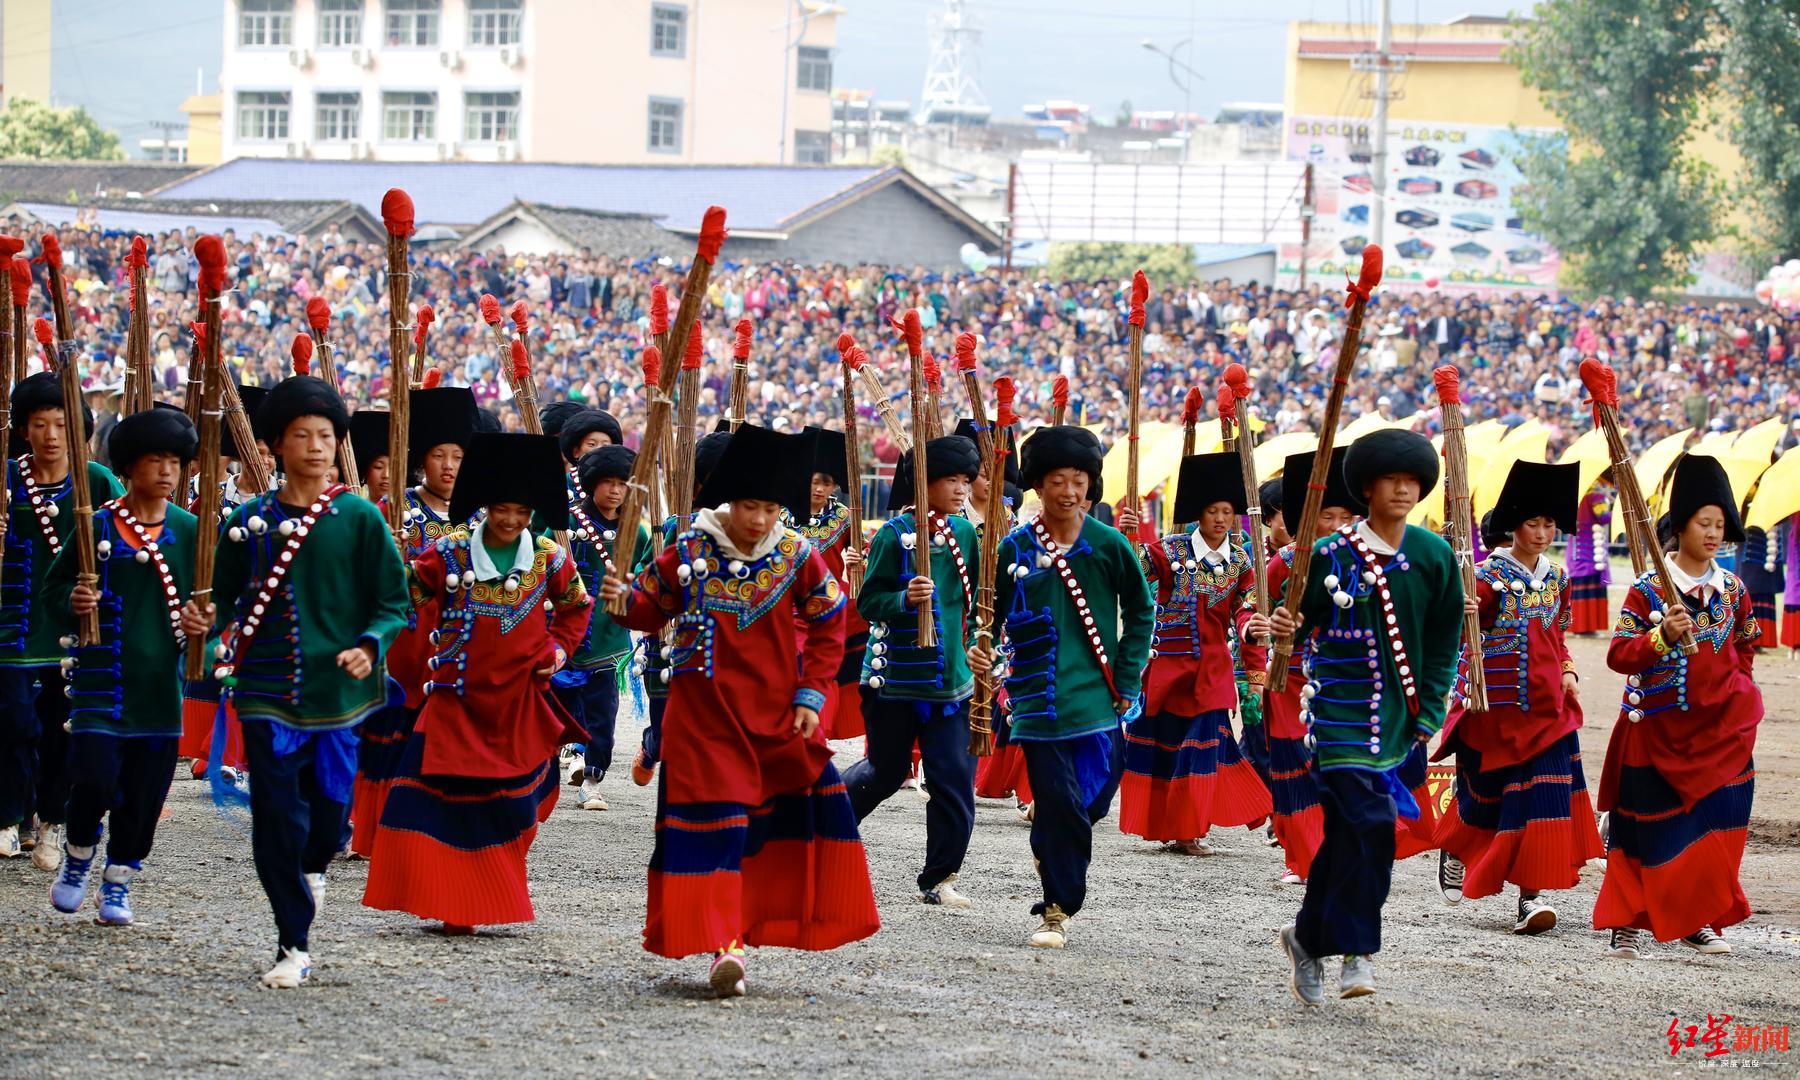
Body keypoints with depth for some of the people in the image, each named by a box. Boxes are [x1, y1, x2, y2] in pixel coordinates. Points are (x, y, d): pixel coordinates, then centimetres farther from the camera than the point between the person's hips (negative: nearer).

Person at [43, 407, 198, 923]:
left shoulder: (190, 532, 5)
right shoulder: (98, 527, -2)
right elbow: (55, 587, 5)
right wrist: (72, 603, -17)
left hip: (161, 683, 3)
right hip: (102, 679, -3)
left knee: (144, 794, 4)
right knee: (94, 780, -12)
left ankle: (118, 882, 21)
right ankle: (78, 857, 16)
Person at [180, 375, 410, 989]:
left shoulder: (360, 519, 1)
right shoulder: (249, 522, 7)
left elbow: (394, 604, 3)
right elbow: (229, 602, 14)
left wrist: (369, 646, -15)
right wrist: (207, 622, -8)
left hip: (338, 689, -1)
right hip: (268, 691, 1)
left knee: (329, 810, 4)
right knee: (276, 816, -5)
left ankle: (313, 867, 41)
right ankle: (294, 946, 4)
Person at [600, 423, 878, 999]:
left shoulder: (797, 557, -2)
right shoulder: (689, 552, -6)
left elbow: (829, 626, 8)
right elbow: (652, 609, 5)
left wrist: (810, 693, 1)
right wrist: (623, 602, -17)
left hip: (778, 713, 3)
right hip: (705, 712, -3)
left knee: (808, 807, 2)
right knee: (714, 820, -9)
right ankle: (722, 942, -11)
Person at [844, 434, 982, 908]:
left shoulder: (963, 533, 6)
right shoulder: (894, 534, -10)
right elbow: (868, 603, -10)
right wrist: (905, 599, -28)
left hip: (951, 675, 4)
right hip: (896, 673, -4)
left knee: (955, 779, -4)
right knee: (887, 770, 9)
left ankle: (940, 878, 5)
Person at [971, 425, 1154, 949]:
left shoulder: (1109, 545, 1)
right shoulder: (1015, 549, 0)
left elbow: (1140, 612, 9)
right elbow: (991, 613, 7)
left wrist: (1128, 680, 4)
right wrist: (981, 652, -14)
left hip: (1096, 697, 1)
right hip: (1040, 701, -1)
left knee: (1094, 797, 3)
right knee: (1059, 803, -5)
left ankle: (1048, 849, 35)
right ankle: (1058, 908, 5)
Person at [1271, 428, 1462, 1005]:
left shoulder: (1434, 556, 5)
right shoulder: (1333, 555, -4)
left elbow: (1444, 645, 11)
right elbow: (1303, 622, 4)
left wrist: (1429, 716, 5)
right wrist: (1283, 625, -20)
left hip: (1398, 718, 4)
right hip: (1342, 713, -4)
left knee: (1348, 833, 8)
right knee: (1368, 825, -15)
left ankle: (1309, 936, 26)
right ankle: (1358, 951, -6)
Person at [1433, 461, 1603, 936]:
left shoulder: (1556, 578, 9)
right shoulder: (1491, 575, -9)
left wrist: (1568, 672, 4)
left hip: (1547, 705, 4)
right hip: (1495, 703, -4)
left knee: (1542, 797, -6)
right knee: (1485, 793, 8)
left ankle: (1531, 895, -7)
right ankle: (1454, 848, 39)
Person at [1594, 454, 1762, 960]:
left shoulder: (1733, 589, 7)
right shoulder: (1648, 590, -7)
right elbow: (1618, 654, -12)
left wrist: (1739, 690, 13)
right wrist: (1662, 637, -26)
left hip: (1719, 729, 4)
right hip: (1657, 728, -4)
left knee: (1713, 825, 2)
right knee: (1647, 830, -1)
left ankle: (1698, 918, 15)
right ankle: (1628, 923, 7)